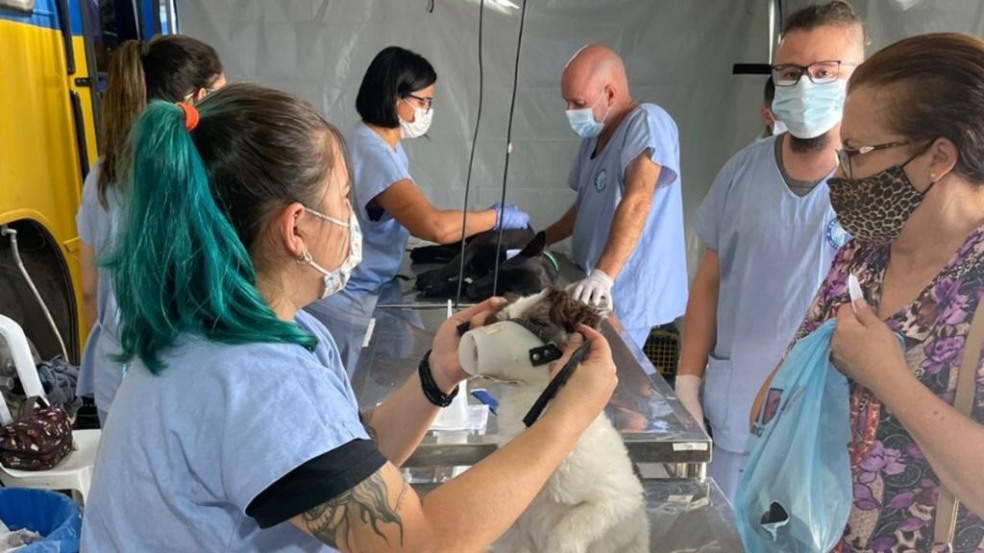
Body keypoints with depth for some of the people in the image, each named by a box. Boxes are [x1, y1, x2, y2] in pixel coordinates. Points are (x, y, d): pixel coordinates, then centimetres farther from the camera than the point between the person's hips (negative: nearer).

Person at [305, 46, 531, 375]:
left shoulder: (386, 145, 8)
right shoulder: (371, 150, -25)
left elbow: (415, 216, 9)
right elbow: (434, 225, -36)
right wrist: (498, 216, -22)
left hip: (368, 294, 9)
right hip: (343, 304, -9)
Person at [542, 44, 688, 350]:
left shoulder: (647, 122, -14)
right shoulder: (594, 135, 13)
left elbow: (636, 202, -28)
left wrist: (603, 275, -37)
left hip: (626, 295, -8)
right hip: (594, 293, 8)